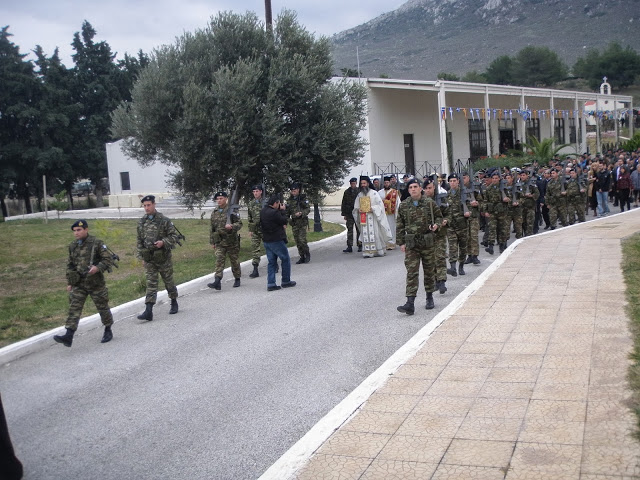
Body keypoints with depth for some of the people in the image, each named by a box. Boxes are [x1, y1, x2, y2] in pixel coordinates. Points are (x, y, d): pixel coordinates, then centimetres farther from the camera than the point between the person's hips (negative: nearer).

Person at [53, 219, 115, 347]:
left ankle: (108, 331, 27)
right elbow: (70, 265, 18)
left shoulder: (97, 243, -8)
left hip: (96, 283, -4)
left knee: (102, 307, 8)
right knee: (74, 309, -6)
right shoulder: (72, 246, 9)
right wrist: (69, 282, 15)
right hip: (78, 284, 4)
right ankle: (68, 336, -13)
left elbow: (109, 259, -10)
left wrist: (98, 267, -26)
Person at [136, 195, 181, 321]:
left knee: (169, 281, 11)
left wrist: (163, 242, -22)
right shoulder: (141, 222, 5)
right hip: (149, 259, 3)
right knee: (151, 284, -1)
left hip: (163, 258, -3)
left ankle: (174, 303, 32)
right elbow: (139, 241, 13)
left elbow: (175, 236, -7)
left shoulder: (164, 221, -9)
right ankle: (148, 311, -7)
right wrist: (141, 257, 9)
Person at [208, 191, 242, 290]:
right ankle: (217, 282, -18)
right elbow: (212, 228, 18)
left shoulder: (232, 211, -5)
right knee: (219, 260, -10)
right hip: (219, 242, 3)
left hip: (232, 241, -3)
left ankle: (237, 279, 26)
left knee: (234, 261, 8)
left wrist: (232, 226, -28)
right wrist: (212, 242, 18)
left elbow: (239, 223, -7)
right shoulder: (214, 213, 10)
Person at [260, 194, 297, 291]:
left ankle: (271, 284, 8)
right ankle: (285, 281, 14)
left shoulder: (262, 212, 6)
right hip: (277, 240, -8)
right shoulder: (274, 213, -21)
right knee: (285, 259, 8)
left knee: (271, 262, 12)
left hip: (266, 241, 8)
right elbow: (284, 221, -12)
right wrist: (283, 210, 0)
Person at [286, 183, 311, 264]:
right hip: (294, 223, 5)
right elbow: (288, 211, 16)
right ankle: (302, 257, 13)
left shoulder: (303, 198, -3)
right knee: (297, 241, 4)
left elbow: (308, 209, -6)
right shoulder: (290, 200, 10)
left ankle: (307, 254, 7)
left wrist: (301, 213, -23)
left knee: (302, 240, -13)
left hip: (303, 222, -5)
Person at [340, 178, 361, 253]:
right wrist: (344, 214, 7)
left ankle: (360, 245, 12)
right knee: (349, 230, 0)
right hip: (349, 215, 2)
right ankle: (349, 246, 0)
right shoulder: (346, 192, 9)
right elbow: (343, 204, 12)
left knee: (359, 230, 3)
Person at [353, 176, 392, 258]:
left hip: (373, 217, -4)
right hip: (363, 217, 4)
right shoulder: (359, 195, 14)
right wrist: (358, 210, -2)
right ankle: (367, 252, -4)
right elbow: (355, 207, 20)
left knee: (375, 233, -6)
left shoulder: (374, 193, 0)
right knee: (365, 234, -3)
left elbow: (380, 204, -3)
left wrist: (372, 209, -16)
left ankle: (378, 251, 1)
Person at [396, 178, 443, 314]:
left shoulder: (429, 203, 0)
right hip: (411, 243, 0)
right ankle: (410, 303, -12)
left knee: (429, 270, 11)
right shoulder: (404, 206, 4)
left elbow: (439, 216, 12)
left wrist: (436, 224, -10)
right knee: (411, 272, -8)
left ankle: (429, 298, 28)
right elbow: (400, 226, 9)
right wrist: (401, 242, 5)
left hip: (428, 242, 0)